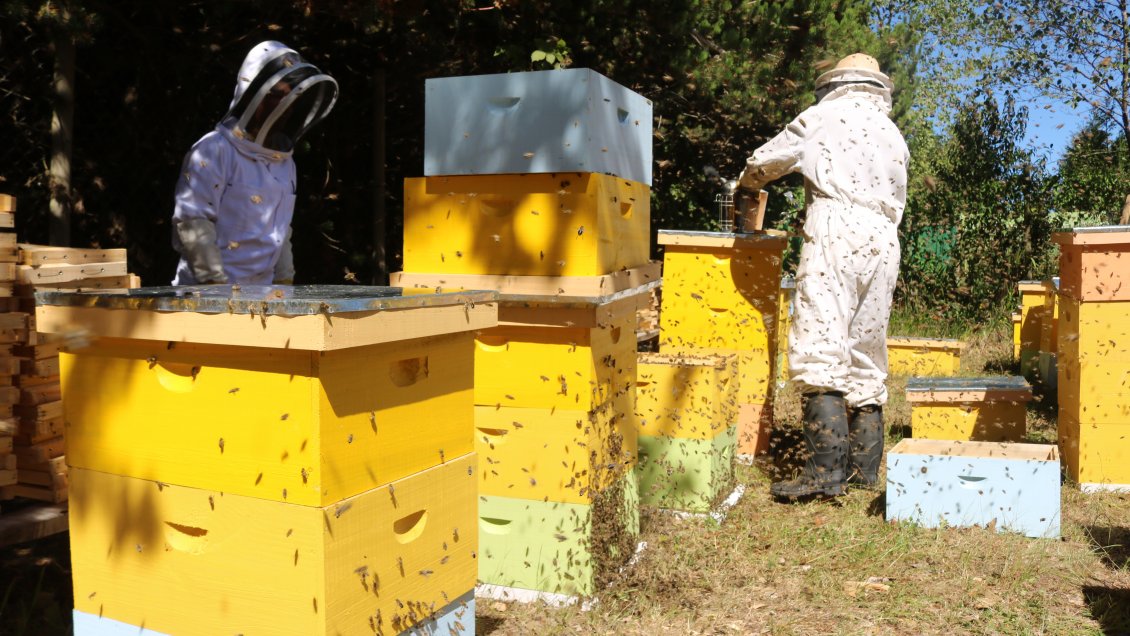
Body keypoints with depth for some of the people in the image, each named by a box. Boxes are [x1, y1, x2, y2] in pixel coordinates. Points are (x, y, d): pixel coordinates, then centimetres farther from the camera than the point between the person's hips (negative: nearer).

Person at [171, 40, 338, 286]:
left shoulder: (285, 163, 15)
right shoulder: (214, 151, -9)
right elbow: (190, 223, -13)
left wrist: (284, 282, 15)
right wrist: (218, 287, -16)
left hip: (260, 294, 7)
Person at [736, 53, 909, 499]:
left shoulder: (825, 116, 8)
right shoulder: (894, 134, 26)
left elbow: (765, 161, 10)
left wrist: (747, 185, 30)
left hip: (836, 232, -7)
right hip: (883, 241, 7)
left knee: (819, 349, -13)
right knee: (867, 354, 10)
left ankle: (826, 469, -21)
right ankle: (864, 464, 13)